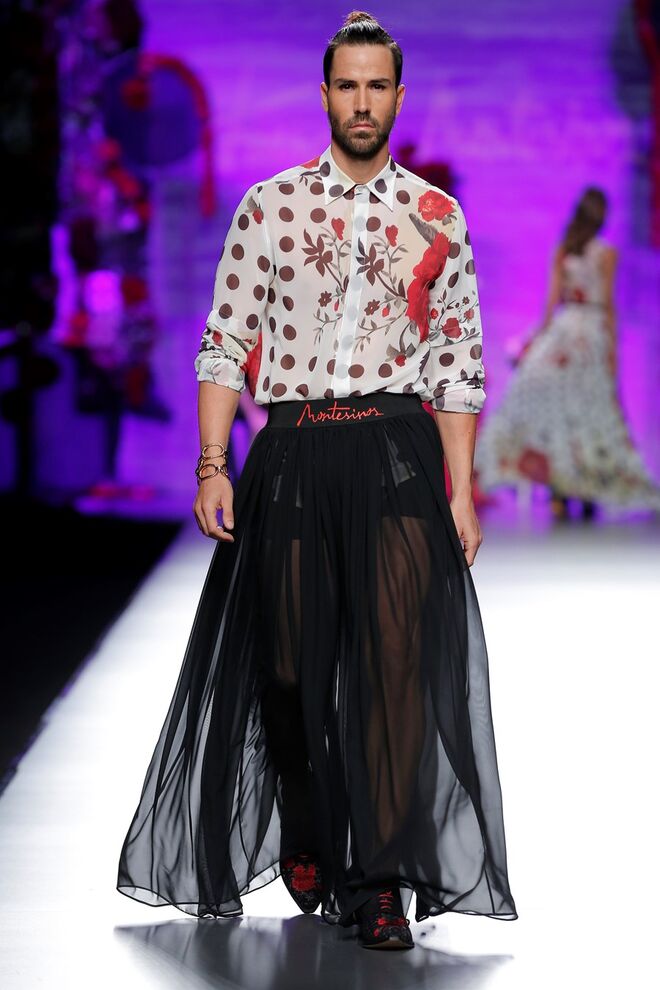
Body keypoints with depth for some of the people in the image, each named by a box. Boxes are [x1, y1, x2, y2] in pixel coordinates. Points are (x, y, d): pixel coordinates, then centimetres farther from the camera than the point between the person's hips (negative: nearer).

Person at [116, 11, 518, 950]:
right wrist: (212, 467, -4)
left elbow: (458, 364, 9)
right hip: (293, 451, 0)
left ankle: (381, 881, -5)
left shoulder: (437, 218, 8)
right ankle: (301, 840, 30)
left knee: (400, 655, -9)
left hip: (400, 450, 0)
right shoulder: (268, 206, 6)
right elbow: (225, 343, 5)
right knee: (289, 661, 6)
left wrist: (461, 492, 3)